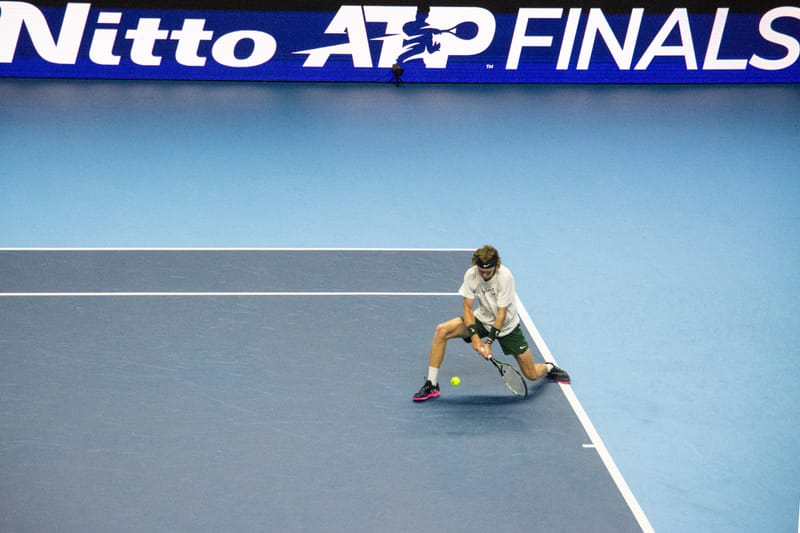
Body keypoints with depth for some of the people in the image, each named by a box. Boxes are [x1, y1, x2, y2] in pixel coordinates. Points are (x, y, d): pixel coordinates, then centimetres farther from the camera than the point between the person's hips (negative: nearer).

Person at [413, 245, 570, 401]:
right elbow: (468, 307, -13)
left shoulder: (505, 277, -28)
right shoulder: (471, 275, -18)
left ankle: (549, 367, 36)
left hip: (507, 325, -3)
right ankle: (431, 385, -12)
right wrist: (474, 336, -26)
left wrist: (489, 342, -30)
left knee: (532, 375, -3)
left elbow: (501, 315, -26)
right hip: (482, 318, 3)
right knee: (441, 331, -21)